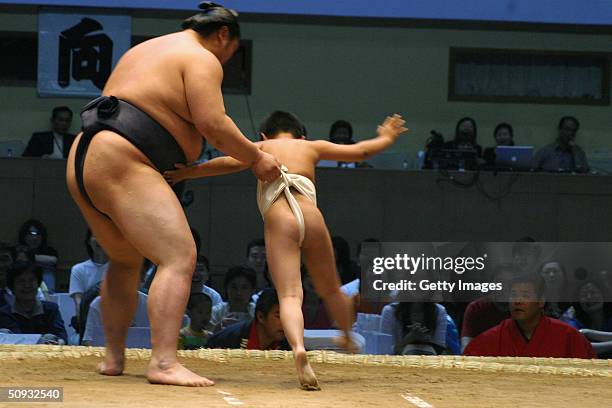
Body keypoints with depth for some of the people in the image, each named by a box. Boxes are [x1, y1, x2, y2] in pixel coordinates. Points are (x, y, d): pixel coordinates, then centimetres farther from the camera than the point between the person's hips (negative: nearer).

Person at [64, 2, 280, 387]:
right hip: (121, 167, -10)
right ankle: (164, 363, -29)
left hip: (83, 159, 10)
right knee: (180, 258, -16)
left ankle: (113, 357, 25)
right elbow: (213, 124, -13)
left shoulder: (147, 50, 26)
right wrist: (256, 158, 0)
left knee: (126, 261, 27)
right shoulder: (202, 60, -2)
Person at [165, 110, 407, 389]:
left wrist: (186, 173, 5)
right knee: (330, 291, 26)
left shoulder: (262, 148, 20)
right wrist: (386, 138, 52)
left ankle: (299, 347, -43)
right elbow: (360, 151, 33)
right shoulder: (312, 147, 26)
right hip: (311, 217, 2)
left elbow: (231, 163, 1)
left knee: (290, 296, -16)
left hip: (278, 220, -2)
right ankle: (348, 337, 51)